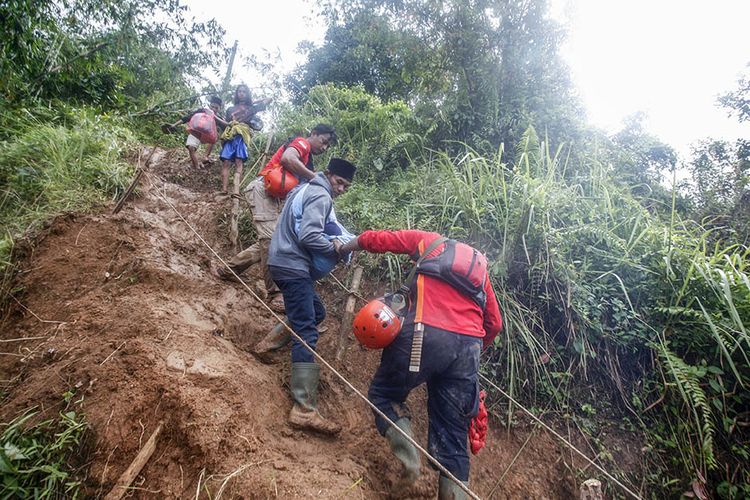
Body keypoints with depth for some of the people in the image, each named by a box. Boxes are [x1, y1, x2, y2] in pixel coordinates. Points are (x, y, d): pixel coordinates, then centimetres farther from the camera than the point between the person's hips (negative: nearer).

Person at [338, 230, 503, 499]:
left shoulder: (427, 240, 18)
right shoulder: (479, 265, 29)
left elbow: (375, 240, 14)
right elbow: (494, 324, 24)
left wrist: (346, 247, 32)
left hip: (427, 335, -4)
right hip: (469, 349, 5)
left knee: (382, 394, 16)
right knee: (452, 435, 11)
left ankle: (409, 460, -2)